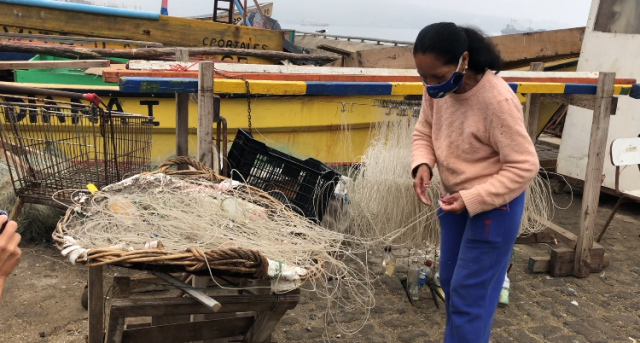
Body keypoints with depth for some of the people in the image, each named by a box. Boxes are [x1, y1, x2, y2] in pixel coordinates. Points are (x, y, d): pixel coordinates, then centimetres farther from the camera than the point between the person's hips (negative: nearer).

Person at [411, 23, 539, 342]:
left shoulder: (497, 101, -30)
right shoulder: (436, 89, -11)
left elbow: (524, 166, -24)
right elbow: (423, 133, 3)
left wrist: (472, 200, -26)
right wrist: (422, 165, -17)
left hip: (494, 205, -7)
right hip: (455, 198, 7)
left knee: (469, 296, 0)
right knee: (449, 282, 21)